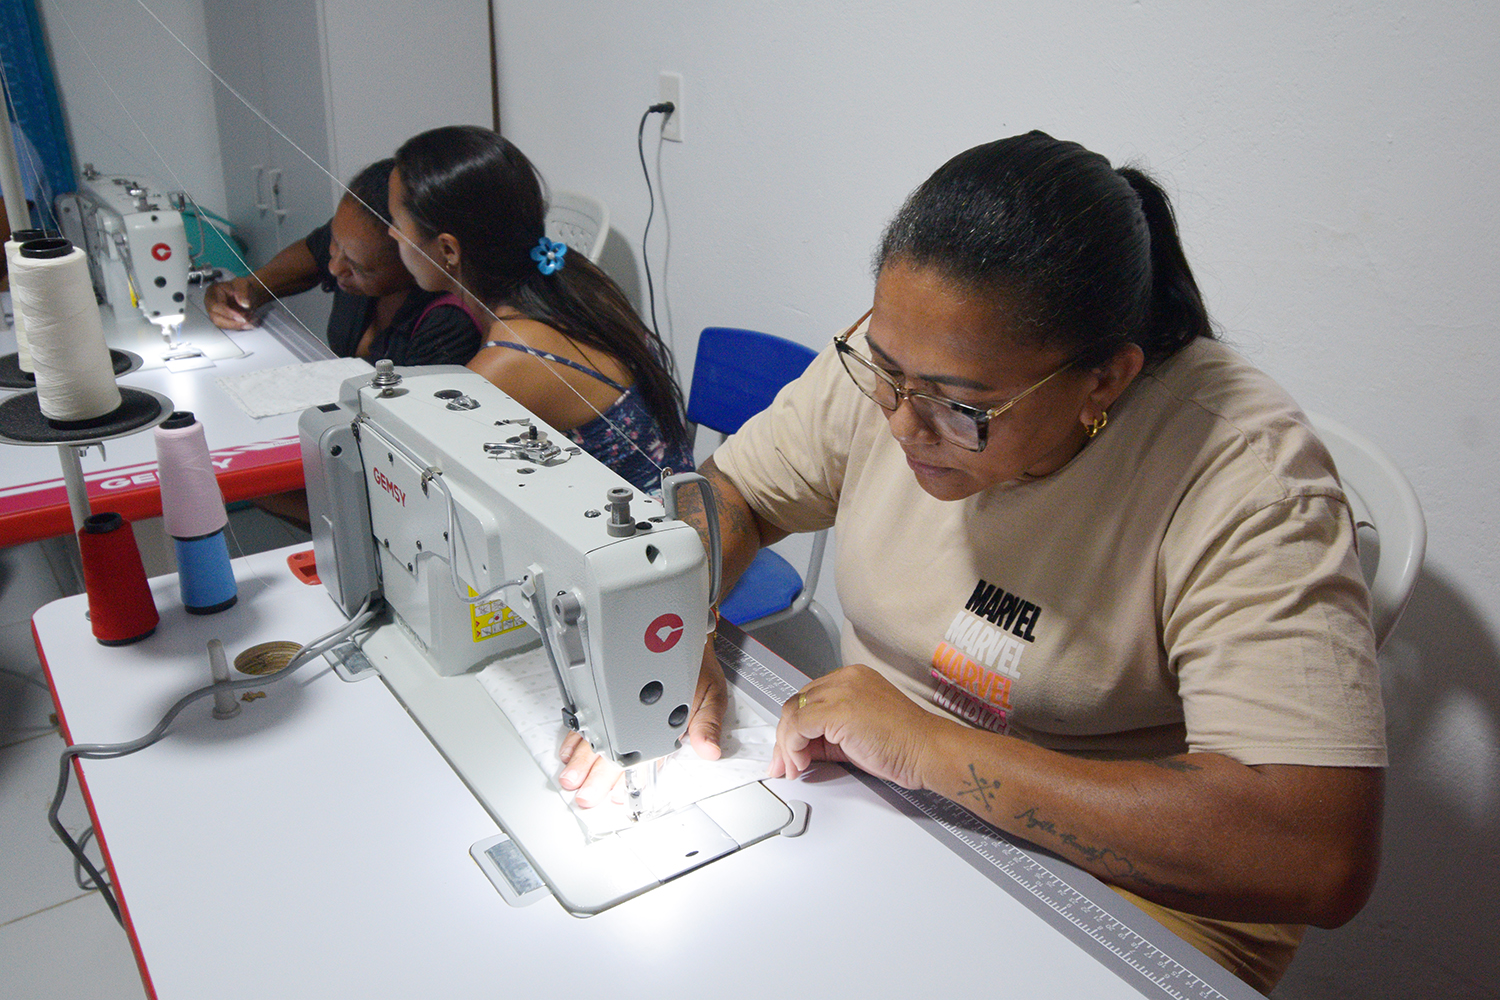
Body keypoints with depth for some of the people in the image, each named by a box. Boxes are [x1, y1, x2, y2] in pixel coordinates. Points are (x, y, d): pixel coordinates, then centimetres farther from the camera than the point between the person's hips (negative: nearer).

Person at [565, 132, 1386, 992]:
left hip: (1130, 887, -4)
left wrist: (930, 748, -31)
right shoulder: (901, 355, -11)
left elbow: (1321, 857, -33)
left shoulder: (1246, 477, -26)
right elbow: (729, 492, 3)